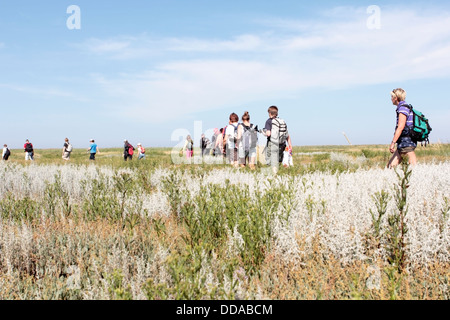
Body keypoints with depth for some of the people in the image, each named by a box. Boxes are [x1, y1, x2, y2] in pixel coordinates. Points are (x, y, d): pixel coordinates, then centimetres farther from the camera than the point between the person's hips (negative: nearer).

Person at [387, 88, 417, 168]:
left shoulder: (403, 108, -11)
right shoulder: (406, 107, 20)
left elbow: (400, 127, -19)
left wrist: (393, 142, -20)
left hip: (406, 143, -10)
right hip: (403, 144, 10)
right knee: (391, 165, 8)